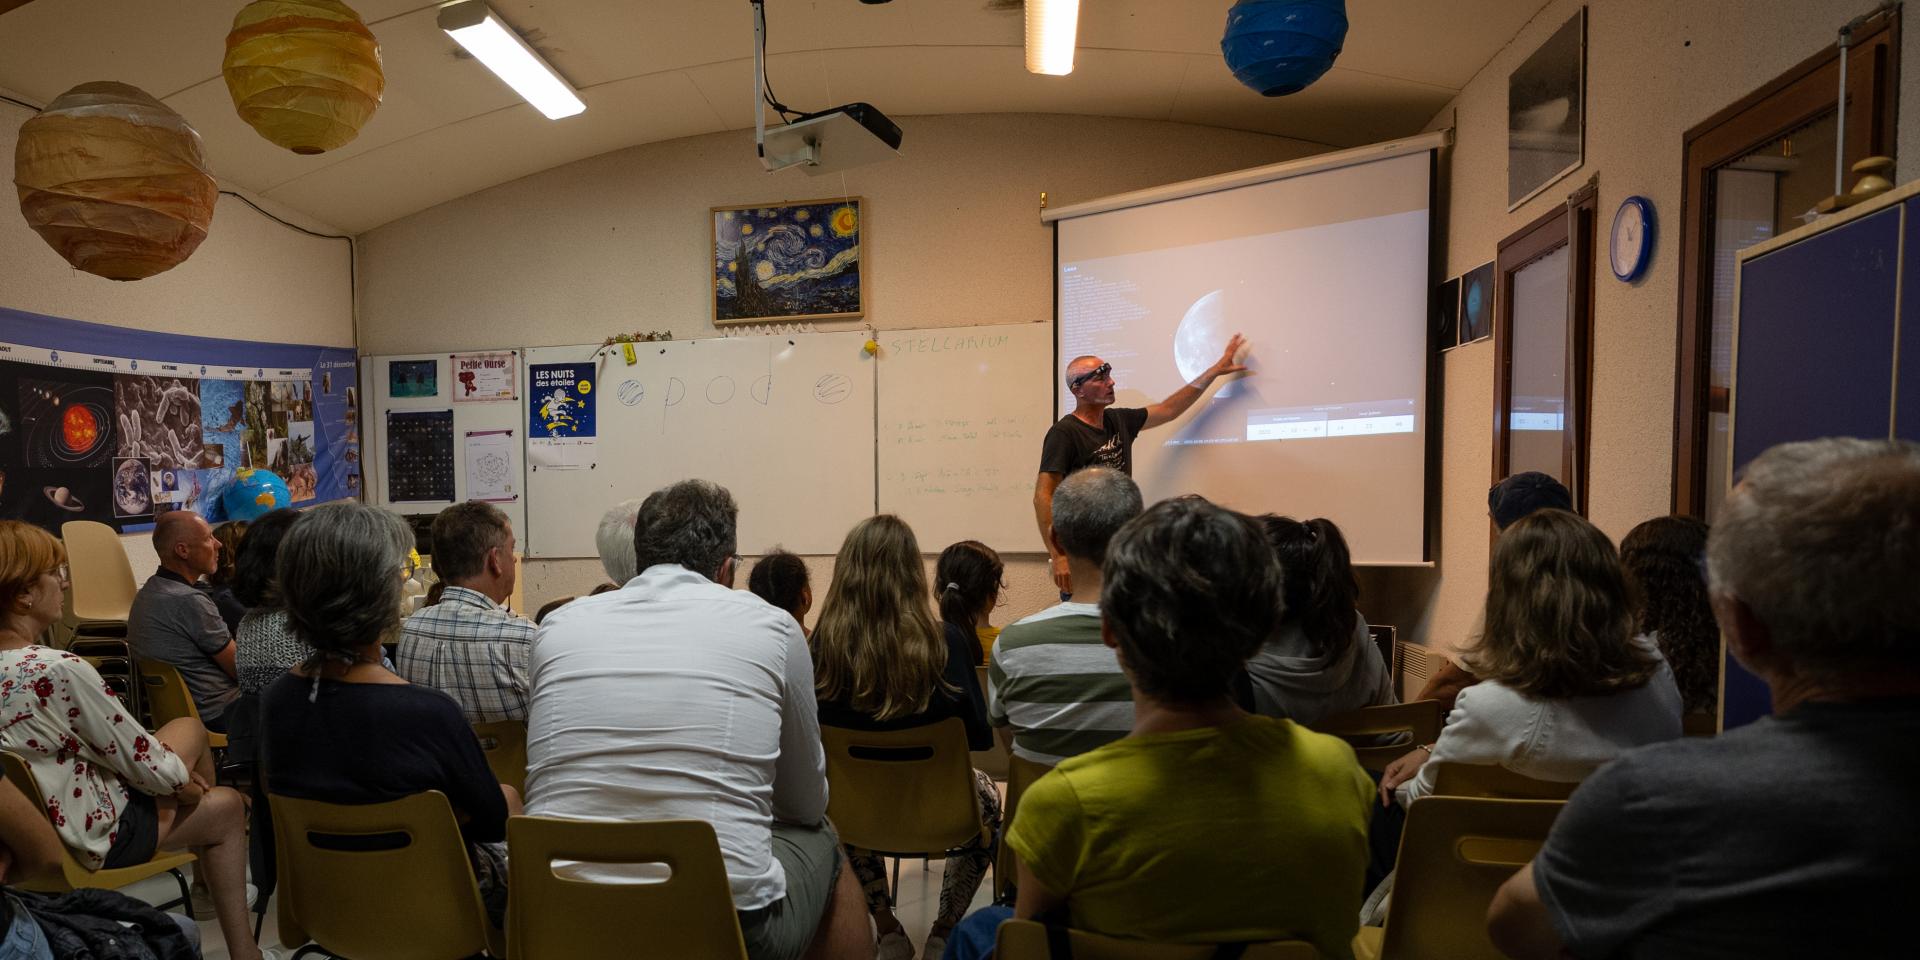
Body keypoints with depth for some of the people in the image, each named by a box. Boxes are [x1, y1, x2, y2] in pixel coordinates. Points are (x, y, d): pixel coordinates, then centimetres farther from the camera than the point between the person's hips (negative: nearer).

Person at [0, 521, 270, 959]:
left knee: (190, 728, 21)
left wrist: (177, 773, 4)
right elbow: (142, 763, -22)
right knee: (227, 807, 12)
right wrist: (185, 782, -1)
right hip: (96, 833, -8)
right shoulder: (59, 670, -32)